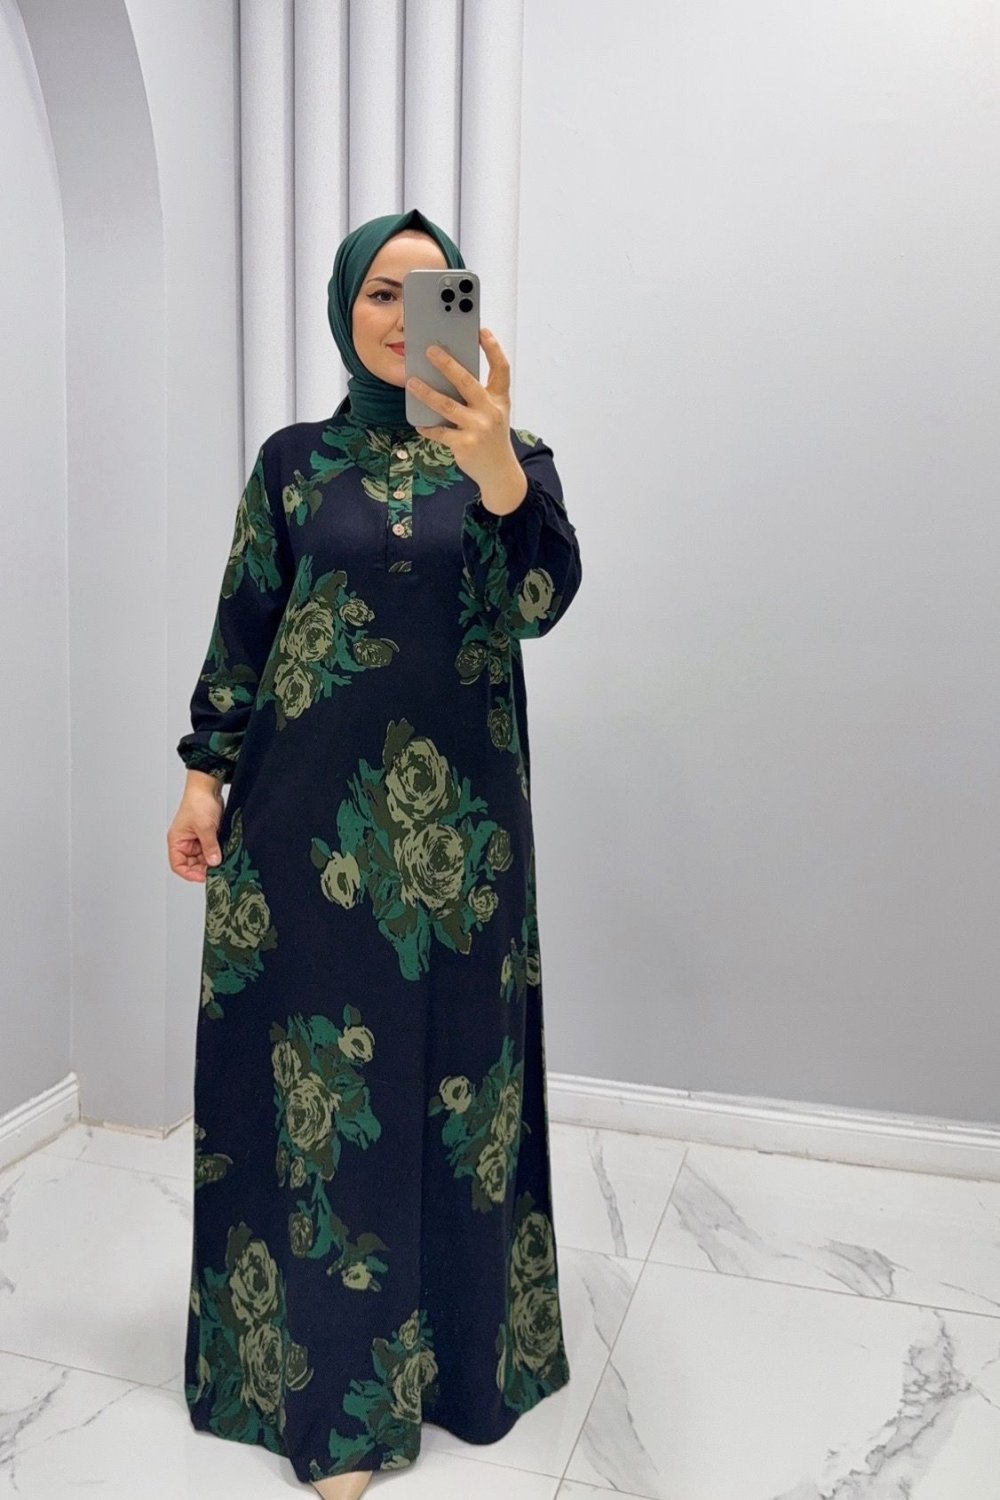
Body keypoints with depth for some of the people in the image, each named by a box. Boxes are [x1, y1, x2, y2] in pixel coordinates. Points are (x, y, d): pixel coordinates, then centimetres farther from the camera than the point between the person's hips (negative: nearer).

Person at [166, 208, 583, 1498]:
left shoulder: (508, 453, 3)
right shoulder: (294, 460, 6)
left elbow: (543, 599, -16)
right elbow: (242, 626, 6)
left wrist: (494, 463, -34)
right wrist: (204, 776, -2)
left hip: (460, 817, 0)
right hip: (312, 810, 1)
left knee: (459, 1065, 8)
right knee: (320, 1073, 5)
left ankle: (462, 1344, 32)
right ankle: (338, 1387, 23)